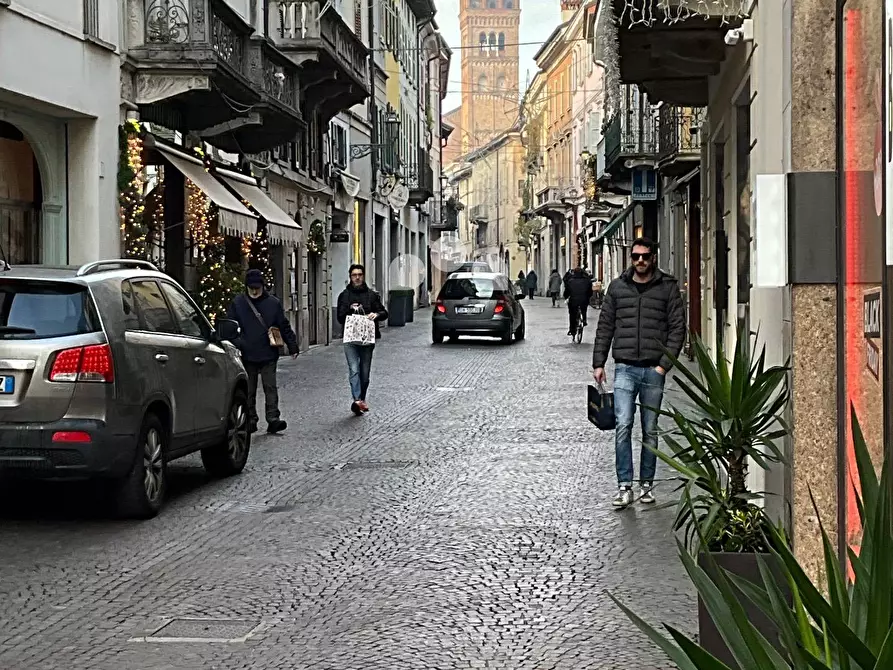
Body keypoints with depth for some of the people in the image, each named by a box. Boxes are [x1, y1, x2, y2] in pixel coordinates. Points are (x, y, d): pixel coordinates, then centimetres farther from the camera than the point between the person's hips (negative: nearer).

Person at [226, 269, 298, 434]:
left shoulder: (273, 303, 5)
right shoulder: (238, 304, 4)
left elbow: (284, 327, 9)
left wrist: (293, 347, 7)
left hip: (268, 355, -1)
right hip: (247, 356, 1)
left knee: (271, 388, -5)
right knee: (249, 391, 7)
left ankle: (273, 419, -9)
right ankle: (250, 420, 14)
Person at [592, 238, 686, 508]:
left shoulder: (668, 287, 2)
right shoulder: (617, 287, 8)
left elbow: (677, 328, 0)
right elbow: (605, 326, 11)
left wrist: (665, 364, -8)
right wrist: (598, 363, 5)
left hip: (654, 371, 0)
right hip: (625, 368, 1)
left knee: (650, 431, 8)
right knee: (623, 427, -10)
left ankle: (647, 485, 17)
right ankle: (624, 487, -8)